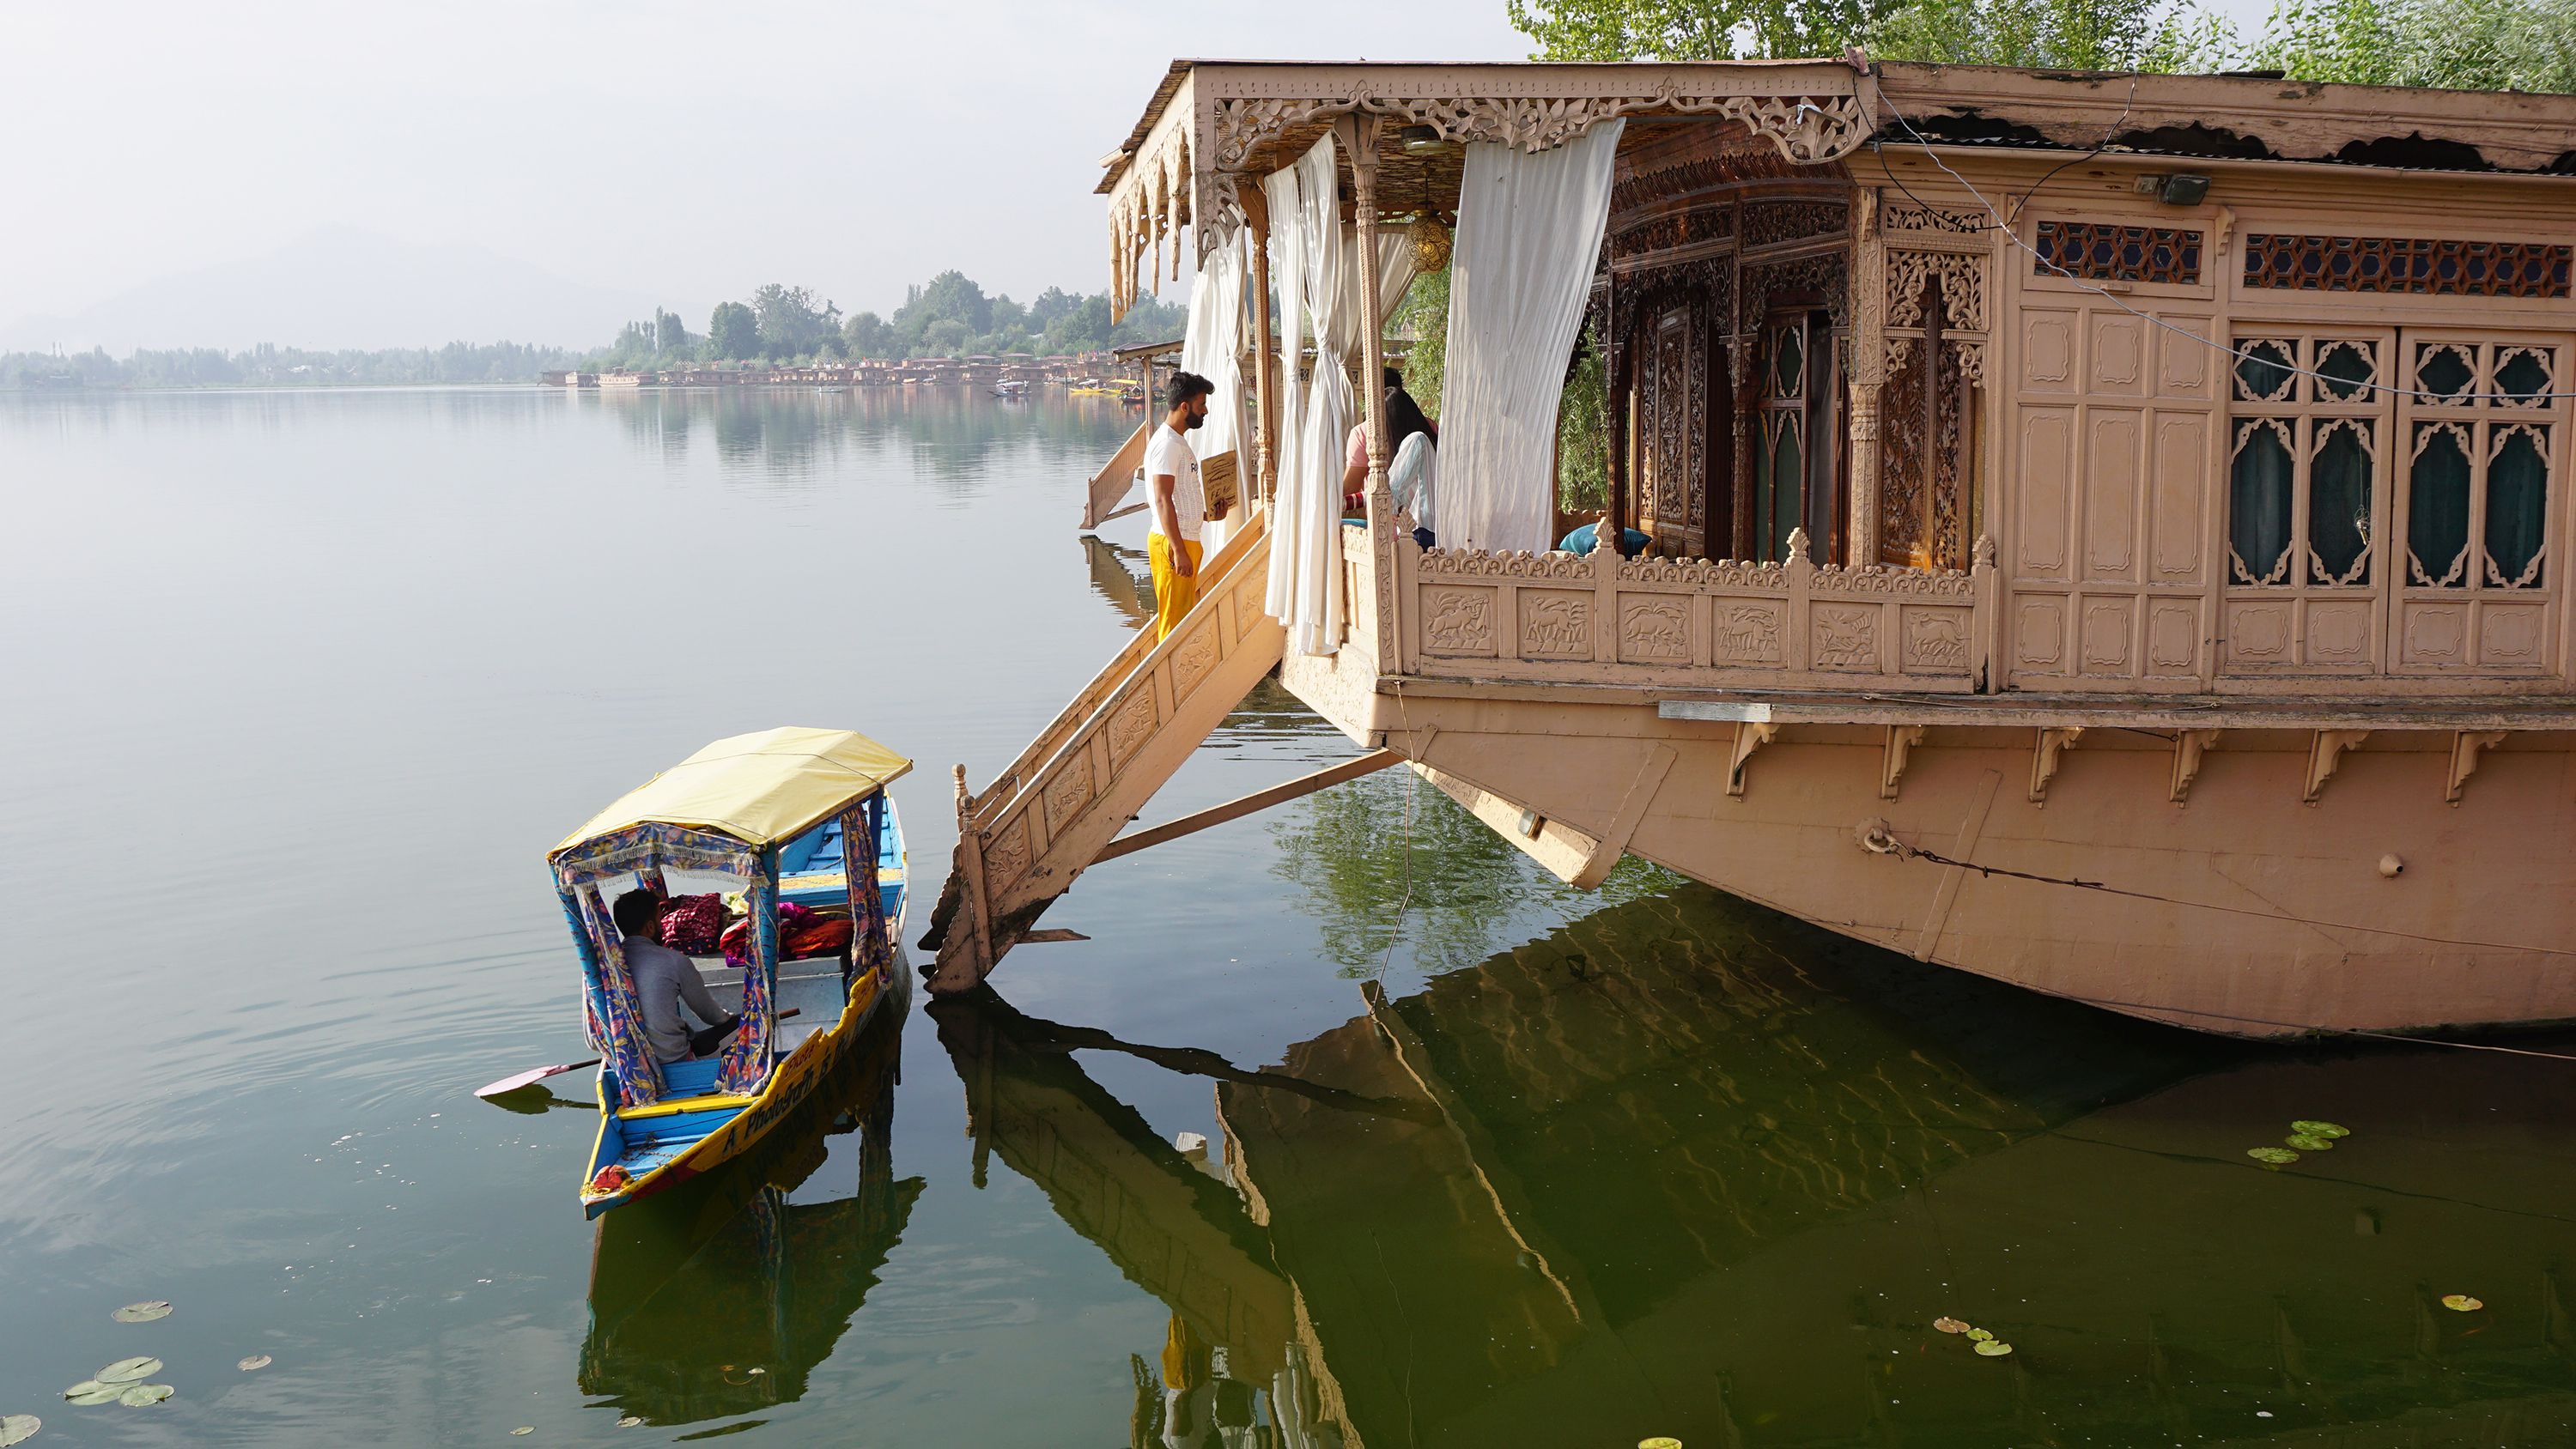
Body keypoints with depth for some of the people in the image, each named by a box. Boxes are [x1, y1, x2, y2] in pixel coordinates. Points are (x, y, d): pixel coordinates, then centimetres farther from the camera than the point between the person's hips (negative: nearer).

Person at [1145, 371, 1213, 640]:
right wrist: (1179, 550, -24)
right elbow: (1162, 500, -21)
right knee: (1174, 619, -6)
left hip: (1185, 541, 10)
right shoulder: (1167, 443, -15)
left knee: (1186, 617, 15)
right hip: (1172, 544, -10)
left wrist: (1205, 515, 15)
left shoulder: (1178, 441, 18)